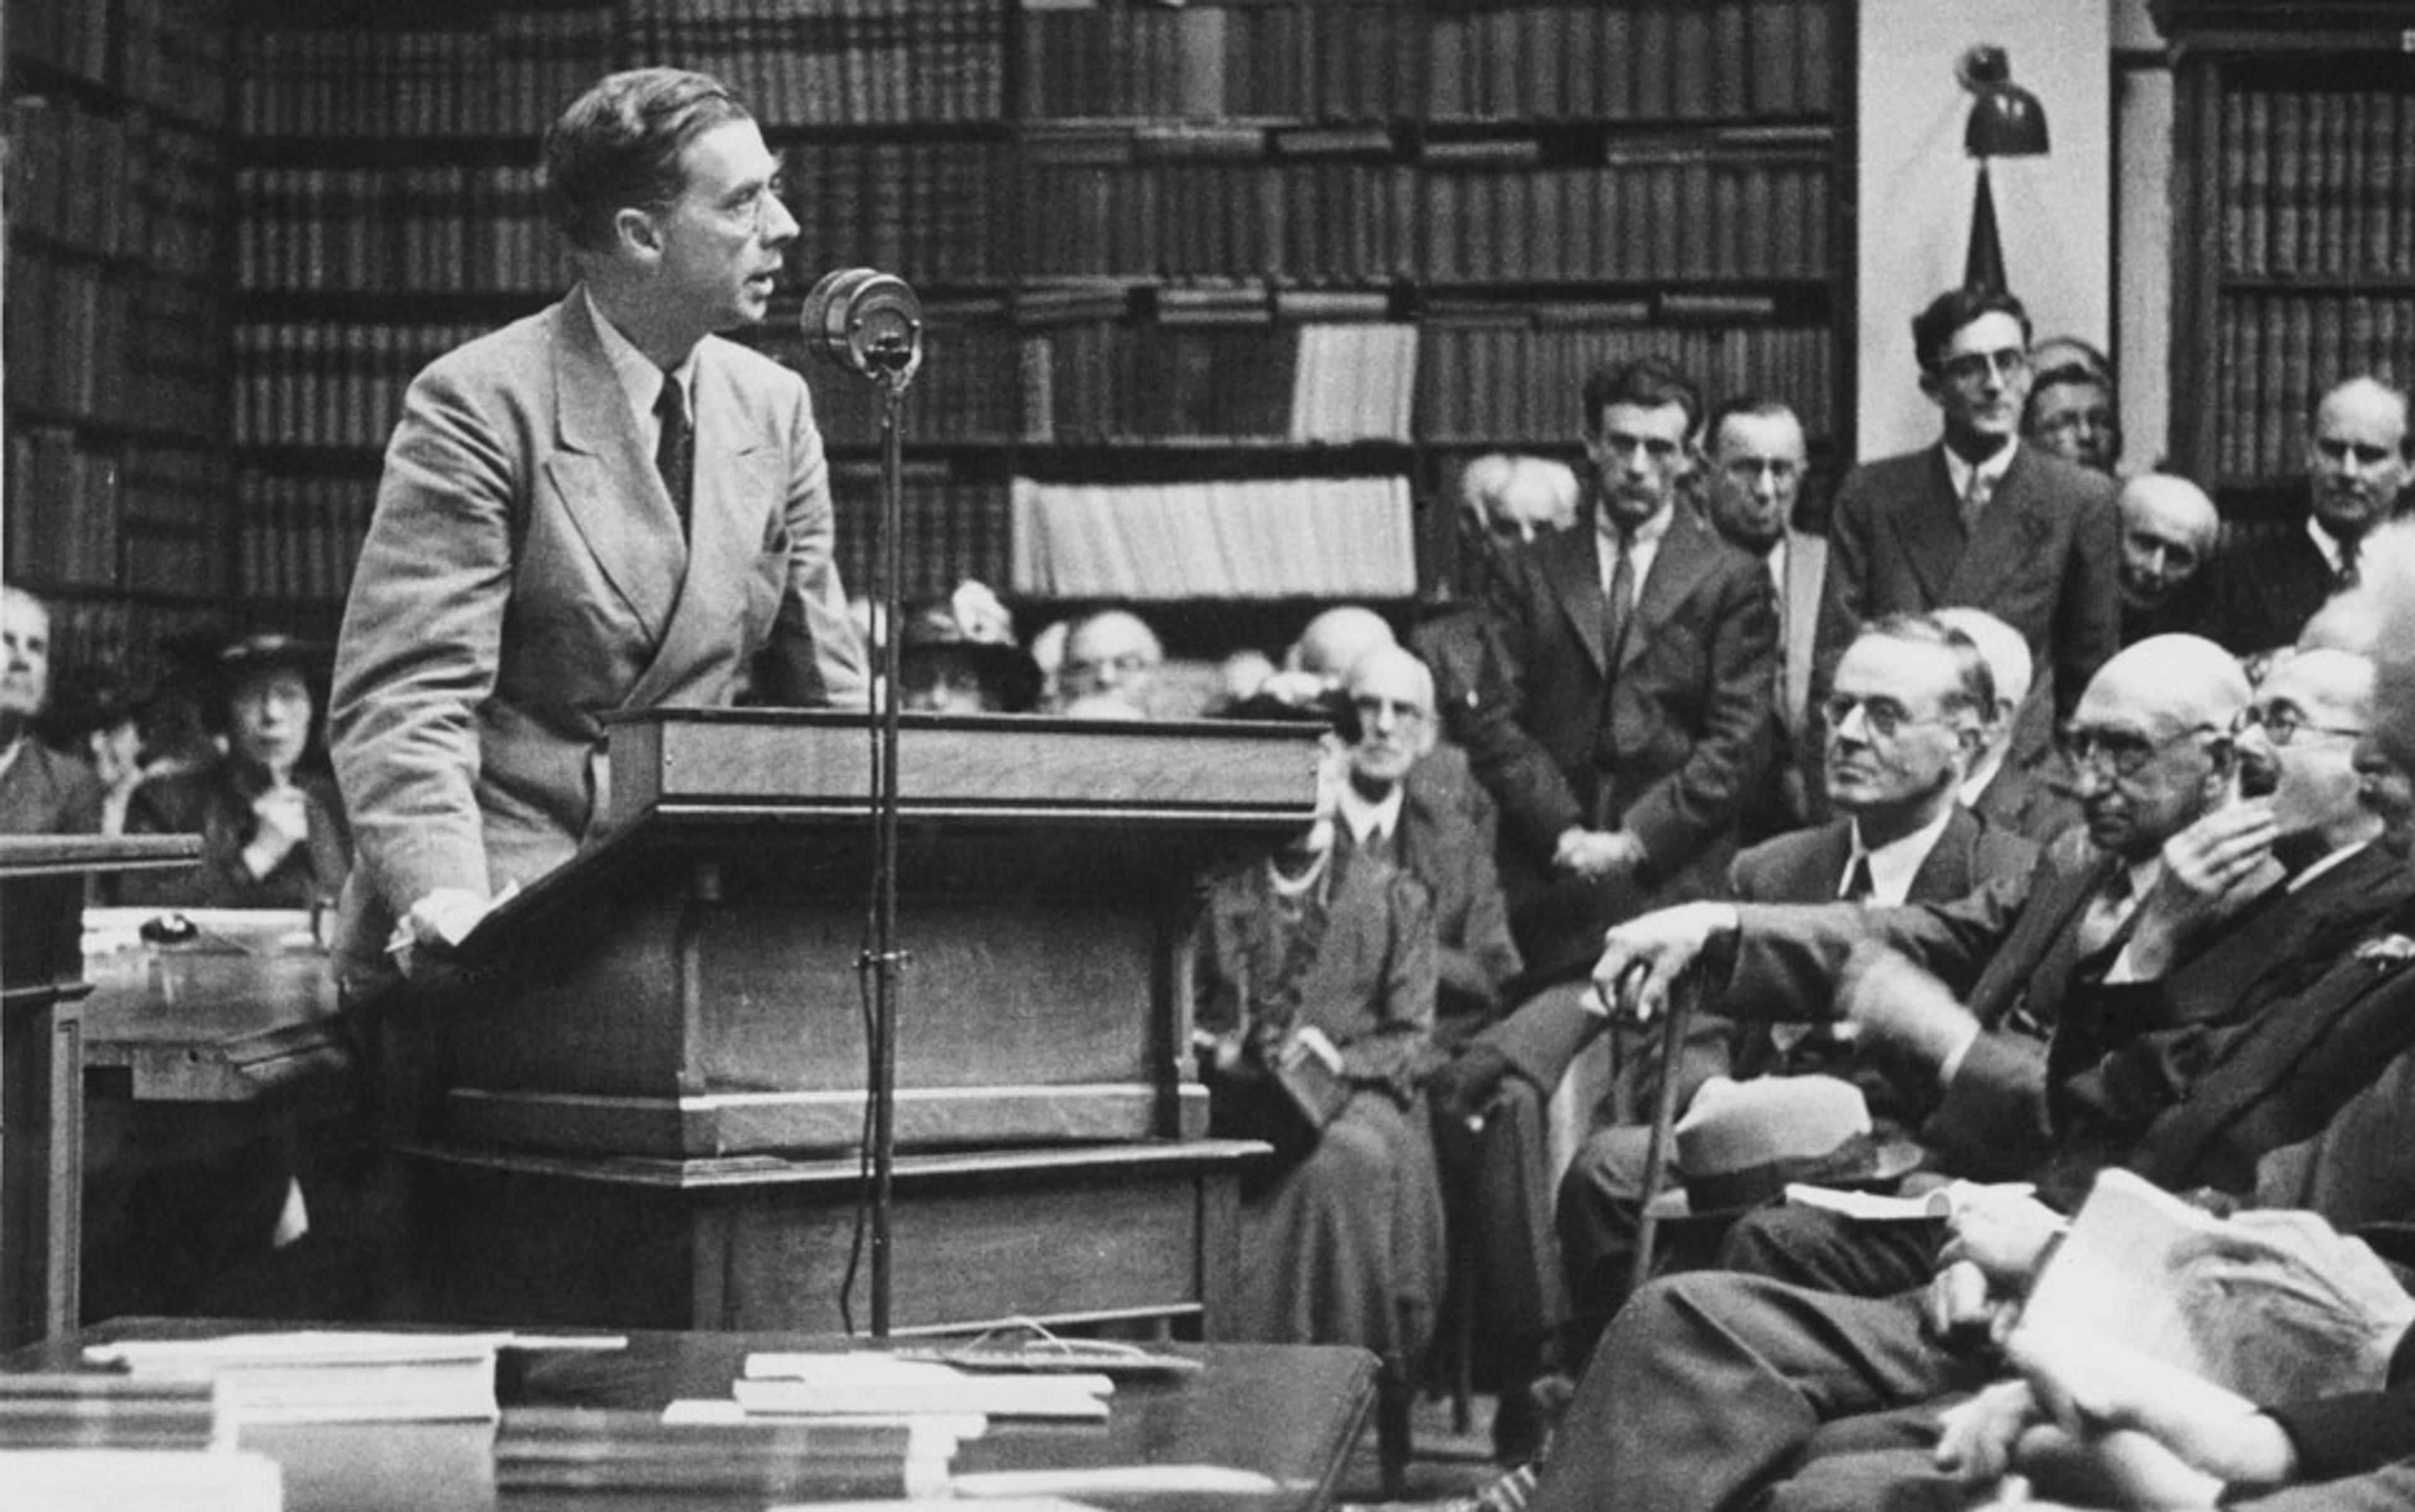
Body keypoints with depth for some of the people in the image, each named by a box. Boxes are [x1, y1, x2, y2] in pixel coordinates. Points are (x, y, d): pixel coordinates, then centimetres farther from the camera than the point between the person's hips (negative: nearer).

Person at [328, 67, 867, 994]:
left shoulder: (774, 408, 9)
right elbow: (403, 698, -14)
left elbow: (825, 701, 13)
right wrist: (444, 896, -31)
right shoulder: (479, 405, -9)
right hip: (503, 917, -5)